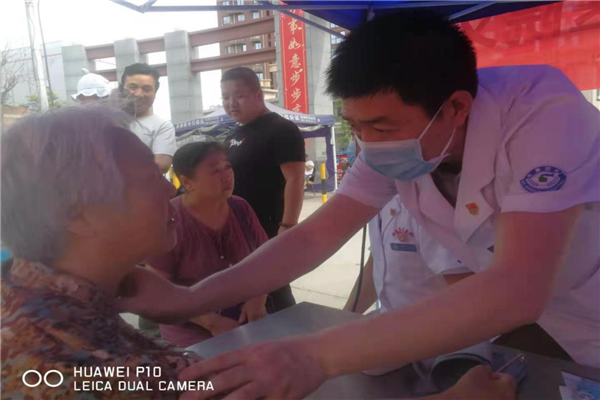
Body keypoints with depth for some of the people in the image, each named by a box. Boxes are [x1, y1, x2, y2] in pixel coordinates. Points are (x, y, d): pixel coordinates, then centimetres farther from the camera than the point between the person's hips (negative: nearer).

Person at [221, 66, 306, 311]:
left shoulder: (281, 130, -11)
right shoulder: (236, 136, 15)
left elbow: (295, 180, -18)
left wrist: (287, 228, -24)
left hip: (269, 231, -8)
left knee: (274, 292, 0)